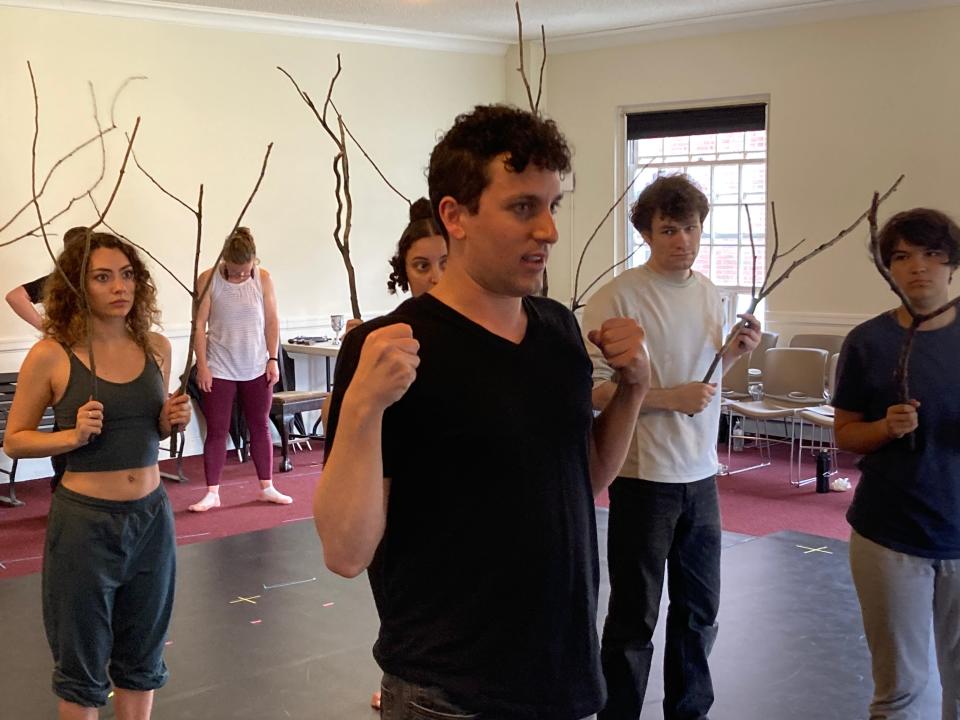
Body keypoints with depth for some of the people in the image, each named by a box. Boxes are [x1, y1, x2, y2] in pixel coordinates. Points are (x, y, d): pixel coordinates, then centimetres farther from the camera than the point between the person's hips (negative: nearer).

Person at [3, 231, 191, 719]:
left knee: (142, 654, 18)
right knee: (83, 659, 12)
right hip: (84, 520, -4)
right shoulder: (51, 355, -11)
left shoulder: (156, 348, 1)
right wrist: (74, 435, -19)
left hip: (151, 515, 4)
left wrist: (172, 422, -5)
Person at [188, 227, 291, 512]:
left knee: (260, 426, 10)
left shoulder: (263, 279, -4)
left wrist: (273, 360, -2)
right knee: (216, 430, 2)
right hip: (220, 370, -2)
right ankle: (212, 493, 8)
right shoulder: (208, 280, -9)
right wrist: (202, 365, -10)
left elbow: (271, 321, 1)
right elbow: (199, 325, -7)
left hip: (257, 369, 2)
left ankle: (267, 487, 20)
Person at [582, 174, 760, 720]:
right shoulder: (617, 298, -14)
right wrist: (670, 398, -22)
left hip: (701, 475, 7)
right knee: (634, 619, 5)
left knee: (700, 612, 18)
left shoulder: (710, 294, 8)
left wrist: (735, 353, 1)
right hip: (644, 476, -7)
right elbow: (594, 389, -18)